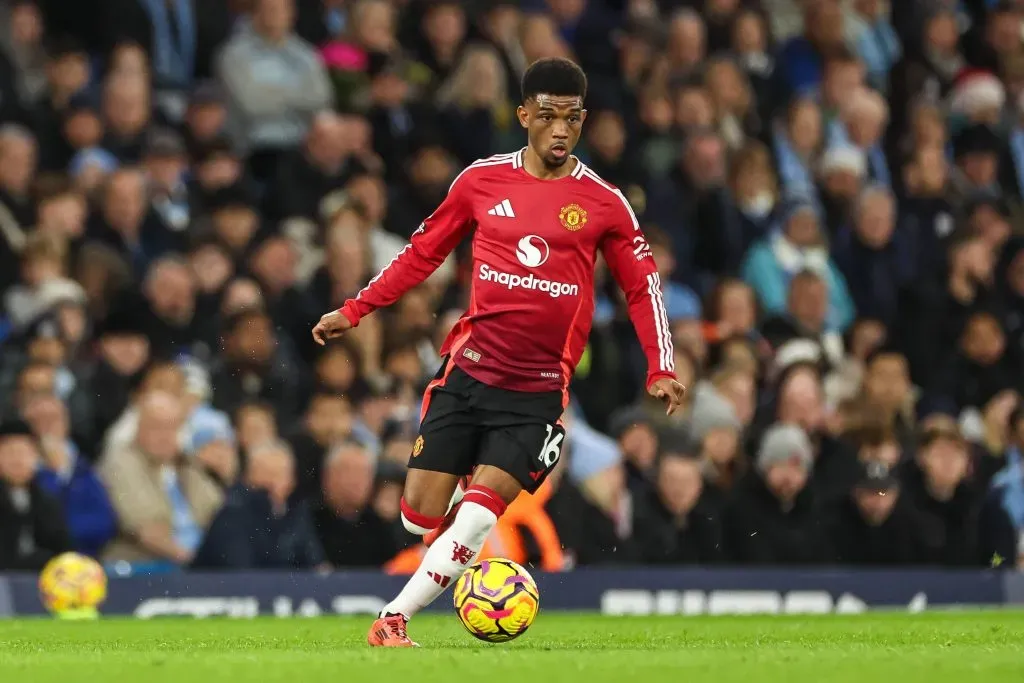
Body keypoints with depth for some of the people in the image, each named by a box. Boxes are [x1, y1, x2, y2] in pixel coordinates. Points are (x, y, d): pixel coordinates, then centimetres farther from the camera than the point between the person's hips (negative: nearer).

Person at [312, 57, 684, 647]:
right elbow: (424, 252, 14)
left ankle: (395, 619, -5)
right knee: (420, 516, -1)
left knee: (475, 520, -16)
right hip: (468, 371, 2)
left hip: (539, 392, -2)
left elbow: (643, 284, 5)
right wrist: (354, 311, 11)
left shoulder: (602, 202, 0)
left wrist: (661, 370, -5)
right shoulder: (482, 180, 3)